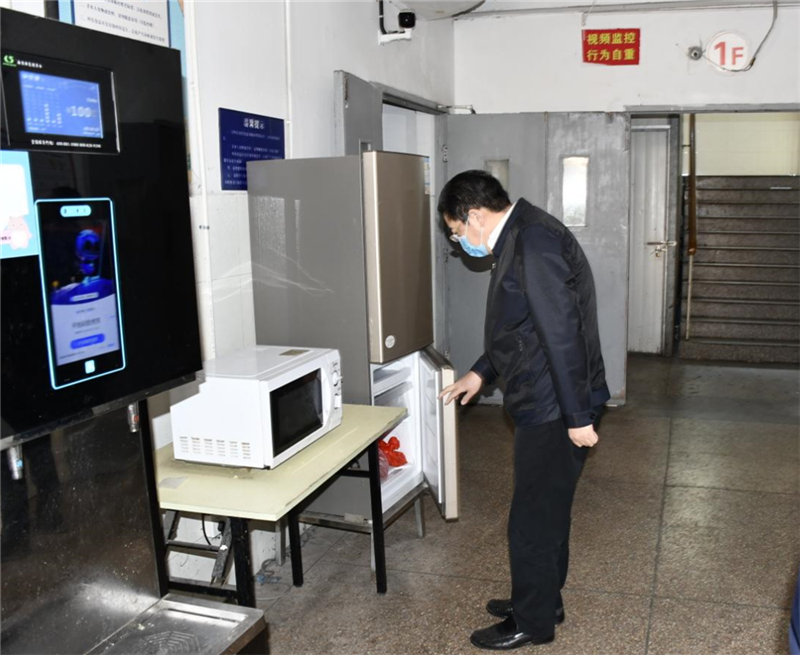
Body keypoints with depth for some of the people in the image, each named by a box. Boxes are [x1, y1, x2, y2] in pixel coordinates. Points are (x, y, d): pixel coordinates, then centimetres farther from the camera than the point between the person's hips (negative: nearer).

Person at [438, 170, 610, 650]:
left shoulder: (535, 241, -21)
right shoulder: (521, 237, 12)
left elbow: (563, 332, -25)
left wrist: (578, 417, -23)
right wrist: (481, 373, 24)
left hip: (555, 411, -10)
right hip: (545, 405, 10)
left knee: (533, 519, 4)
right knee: (547, 510, 21)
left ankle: (532, 621, 22)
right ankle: (543, 601, 38)